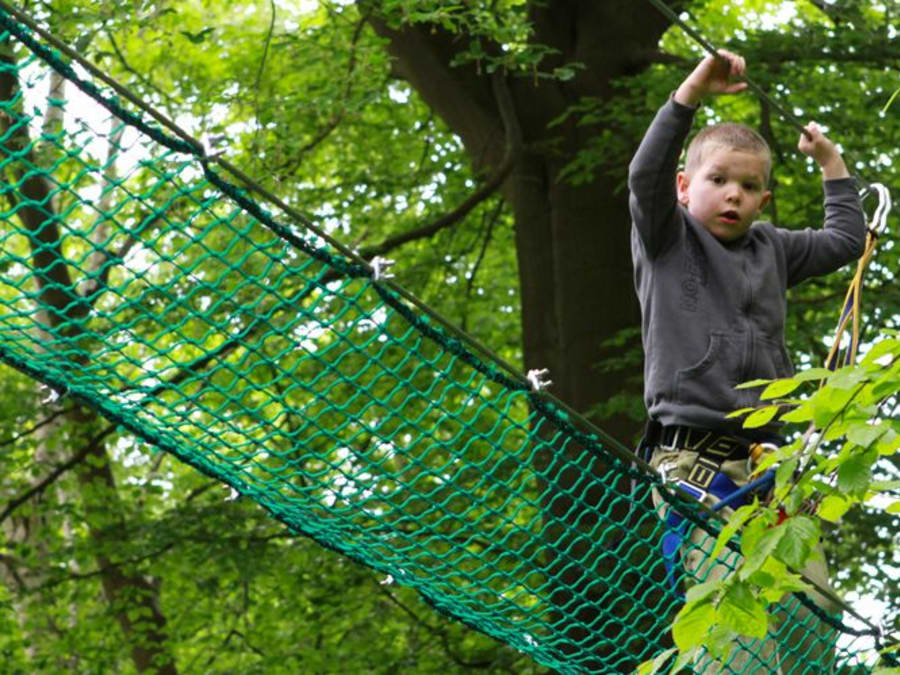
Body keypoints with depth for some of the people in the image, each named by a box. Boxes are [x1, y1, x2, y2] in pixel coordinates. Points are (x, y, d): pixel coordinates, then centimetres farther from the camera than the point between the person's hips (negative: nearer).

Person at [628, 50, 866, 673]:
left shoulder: (771, 249, 21)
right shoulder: (667, 240, 7)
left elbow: (847, 240, 34)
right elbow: (646, 174, -11)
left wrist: (830, 160, 35)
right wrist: (693, 91, -18)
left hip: (770, 467, 6)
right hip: (695, 463, -6)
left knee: (813, 605, -5)